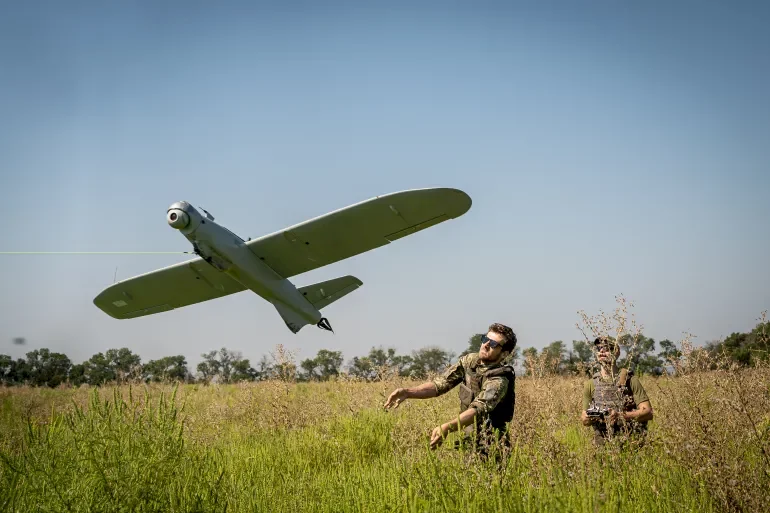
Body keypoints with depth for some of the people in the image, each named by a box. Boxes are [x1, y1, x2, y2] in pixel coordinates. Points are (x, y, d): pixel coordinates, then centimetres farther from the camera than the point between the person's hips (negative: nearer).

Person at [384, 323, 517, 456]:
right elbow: (440, 384, -1)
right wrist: (407, 392, -17)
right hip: (468, 438, 6)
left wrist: (446, 427, -48)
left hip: (488, 447, -6)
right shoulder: (469, 361, 2)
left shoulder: (500, 379, -20)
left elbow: (478, 409, -33)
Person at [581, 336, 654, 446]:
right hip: (602, 444, 3)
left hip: (629, 441, -3)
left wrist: (621, 416, -18)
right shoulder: (591, 384, 9)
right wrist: (589, 418, -7)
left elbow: (648, 413, -6)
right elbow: (584, 420, 16)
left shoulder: (630, 380, 0)